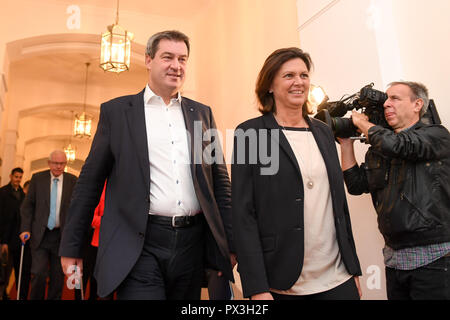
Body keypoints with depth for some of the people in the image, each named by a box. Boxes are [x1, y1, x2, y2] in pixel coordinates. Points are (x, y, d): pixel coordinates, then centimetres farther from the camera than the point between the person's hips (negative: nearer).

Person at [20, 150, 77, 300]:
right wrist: (25, 229, -5)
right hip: (40, 235, -1)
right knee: (38, 273, -6)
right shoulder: (37, 178, 3)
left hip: (62, 235, 1)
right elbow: (27, 205, 4)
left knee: (58, 276, 8)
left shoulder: (72, 180, 2)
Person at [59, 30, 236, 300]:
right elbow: (90, 181, 5)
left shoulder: (202, 113, 11)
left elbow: (220, 181, 10)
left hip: (192, 244, 3)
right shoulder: (116, 111, 5)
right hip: (139, 245, -2)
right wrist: (71, 246, 5)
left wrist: (230, 244, 6)